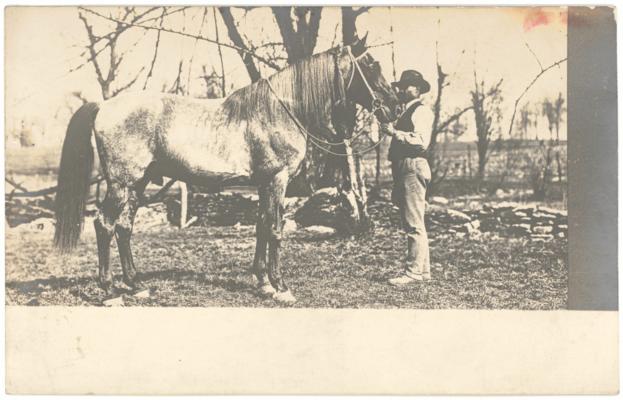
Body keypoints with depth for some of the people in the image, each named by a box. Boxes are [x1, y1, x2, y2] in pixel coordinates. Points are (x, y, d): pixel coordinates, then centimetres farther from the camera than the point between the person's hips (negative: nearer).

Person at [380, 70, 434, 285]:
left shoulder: (421, 110, -6)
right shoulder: (406, 112, 23)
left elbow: (421, 140, -21)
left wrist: (394, 132, -22)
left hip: (414, 168, -10)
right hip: (402, 169, 10)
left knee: (414, 223, -9)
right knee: (411, 223, 12)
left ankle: (413, 271, -8)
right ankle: (423, 269, 18)